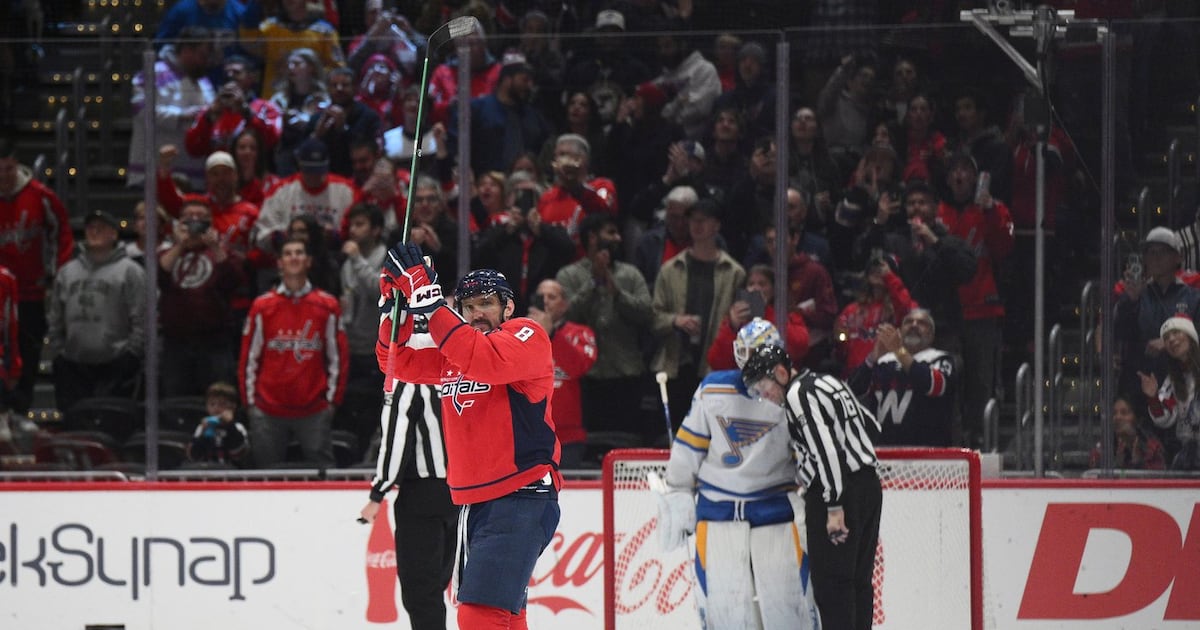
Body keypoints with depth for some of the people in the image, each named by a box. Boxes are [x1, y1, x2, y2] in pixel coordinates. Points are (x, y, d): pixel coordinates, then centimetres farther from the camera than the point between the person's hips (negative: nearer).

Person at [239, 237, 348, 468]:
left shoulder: (327, 306, 4)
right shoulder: (262, 306, 4)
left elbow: (338, 356, 8)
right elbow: (248, 358, 8)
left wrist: (332, 398, 5)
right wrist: (250, 401, 6)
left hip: (314, 412, 0)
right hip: (269, 412, 1)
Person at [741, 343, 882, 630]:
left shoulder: (798, 394, -12)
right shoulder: (827, 382, 17)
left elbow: (826, 448, -21)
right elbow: (871, 426, 23)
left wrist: (834, 507, -22)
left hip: (837, 491, -9)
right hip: (869, 485, 9)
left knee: (830, 582, -6)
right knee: (858, 581, 11)